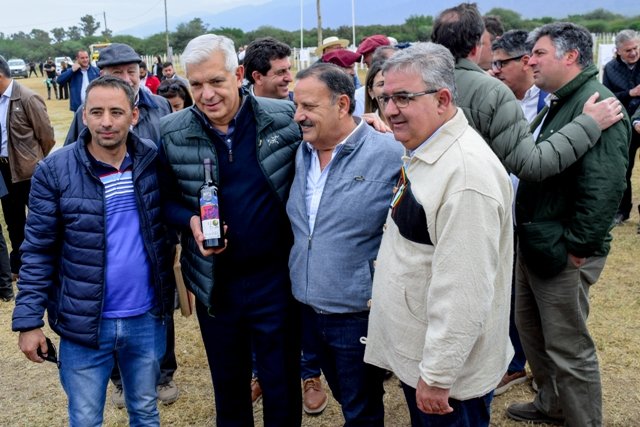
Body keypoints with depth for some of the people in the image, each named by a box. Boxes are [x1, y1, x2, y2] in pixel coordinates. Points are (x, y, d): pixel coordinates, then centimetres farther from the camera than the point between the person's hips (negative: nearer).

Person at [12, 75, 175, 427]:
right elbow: (38, 252, -7)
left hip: (146, 317, 2)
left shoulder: (152, 159, -4)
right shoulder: (54, 171, -11)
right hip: (84, 323, -2)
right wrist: (28, 319, -7)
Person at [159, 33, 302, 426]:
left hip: (275, 278, -1)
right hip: (214, 283, 2)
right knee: (228, 385, 21)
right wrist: (190, 220, -14)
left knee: (282, 386, 13)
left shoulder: (284, 117, -9)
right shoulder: (172, 132, -5)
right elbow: (165, 200, 6)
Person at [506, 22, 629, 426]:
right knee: (531, 328, 22)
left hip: (561, 253, -10)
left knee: (568, 348, 1)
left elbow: (604, 187, -27)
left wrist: (578, 245, -22)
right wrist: (527, 233, 14)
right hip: (535, 244, 10)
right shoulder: (559, 104, 14)